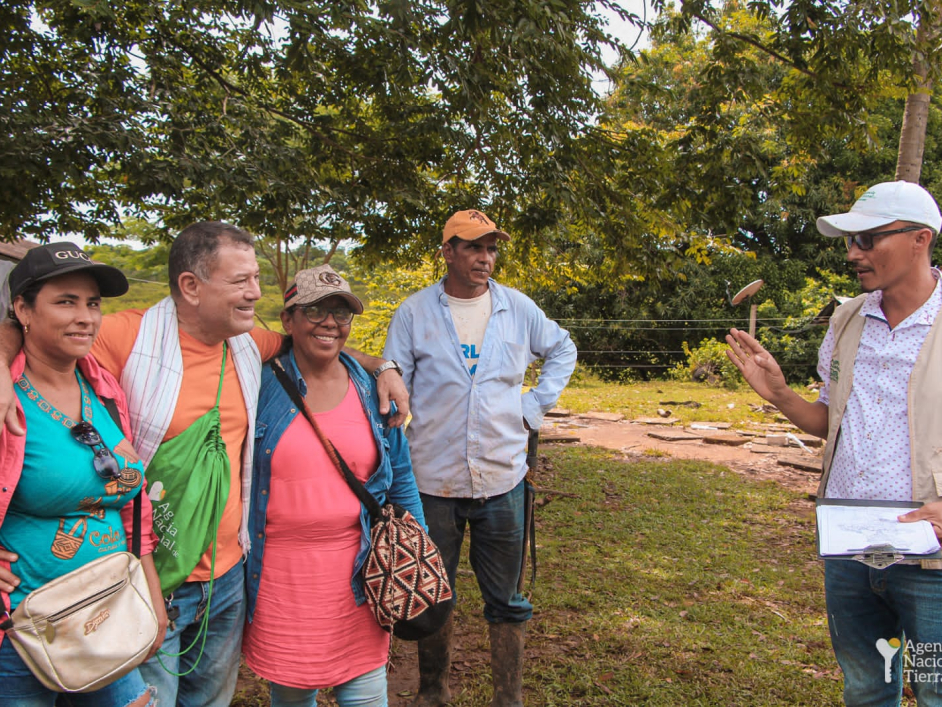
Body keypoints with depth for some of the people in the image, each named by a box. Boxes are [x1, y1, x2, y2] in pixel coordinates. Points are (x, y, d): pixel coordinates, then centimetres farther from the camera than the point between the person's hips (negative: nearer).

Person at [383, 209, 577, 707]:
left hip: (502, 479, 1)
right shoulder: (414, 312, -2)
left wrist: (535, 406, 7)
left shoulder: (518, 307, 3)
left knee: (506, 601, 10)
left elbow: (563, 351, 19)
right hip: (432, 480, -1)